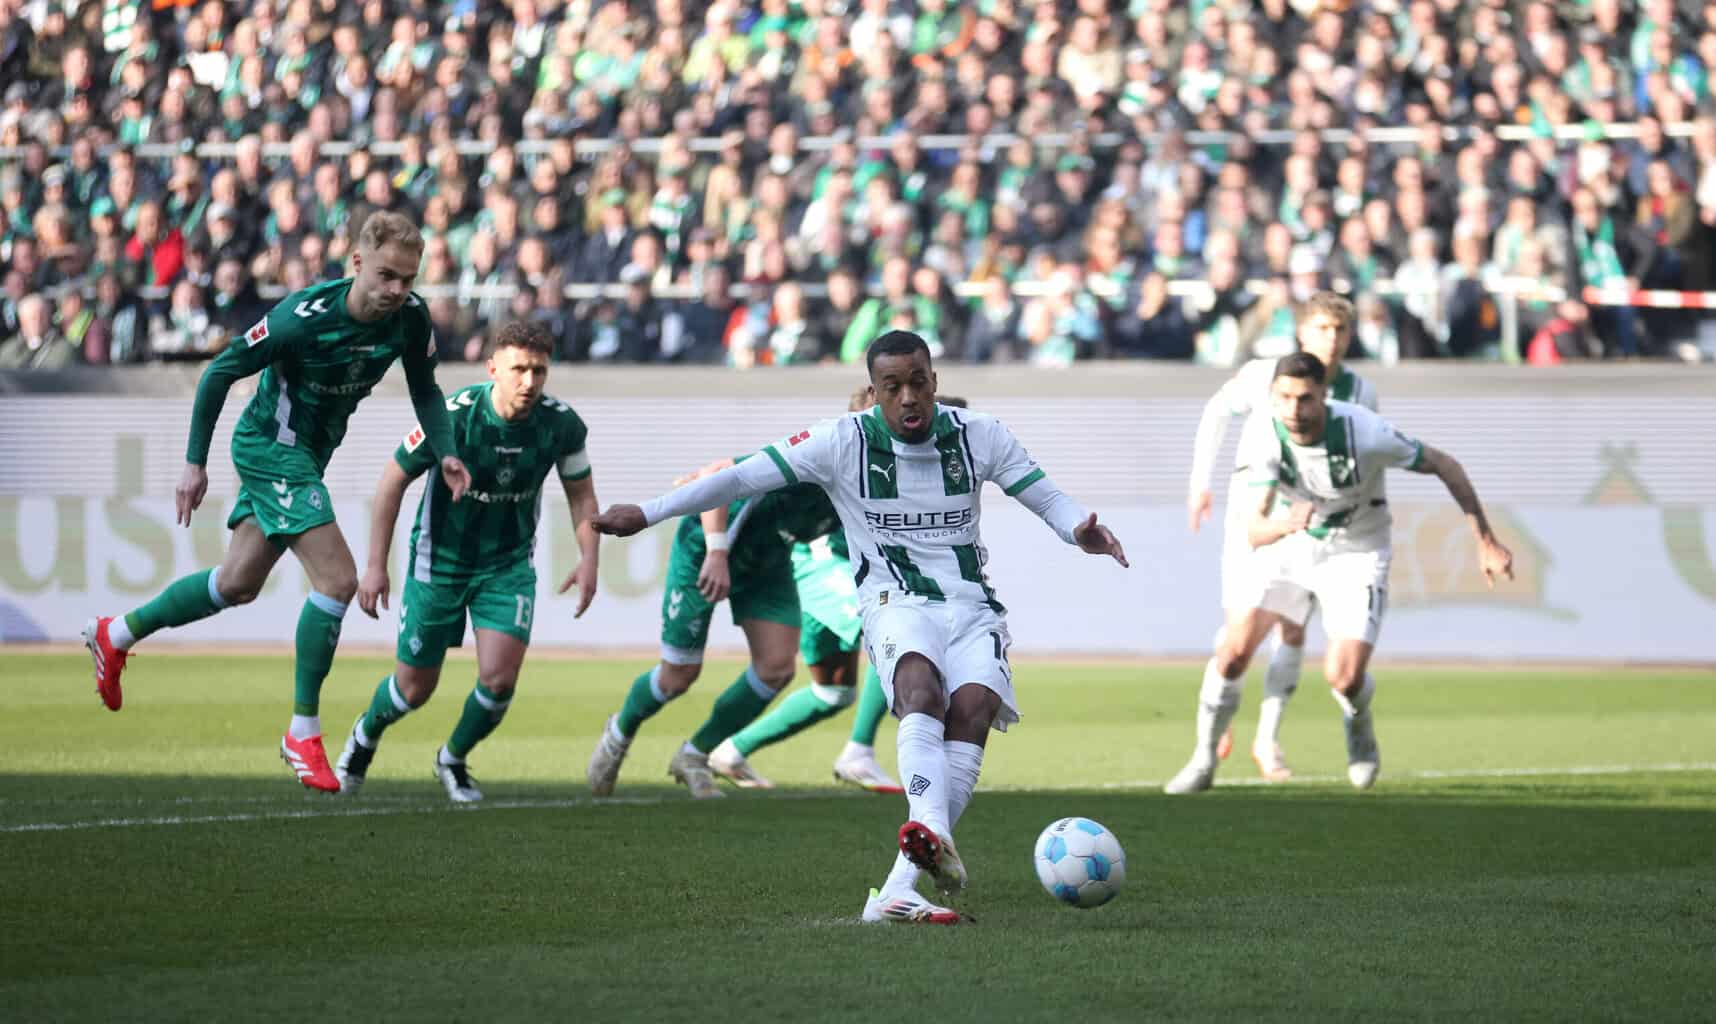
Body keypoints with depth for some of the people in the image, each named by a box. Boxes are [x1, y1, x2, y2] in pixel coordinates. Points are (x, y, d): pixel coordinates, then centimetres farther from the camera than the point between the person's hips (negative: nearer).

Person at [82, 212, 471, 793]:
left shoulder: (410, 318, -12)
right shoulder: (305, 316, -28)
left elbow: (424, 390, 6)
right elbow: (220, 372, -17)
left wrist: (445, 452, -11)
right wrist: (195, 462, -14)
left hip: (308, 454, 7)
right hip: (270, 446, -7)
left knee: (237, 585, 17)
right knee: (337, 579, -17)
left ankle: (117, 634, 37)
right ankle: (303, 733, -6)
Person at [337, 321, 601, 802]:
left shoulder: (562, 424, -16)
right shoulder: (453, 416, -24)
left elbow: (581, 495, 2)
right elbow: (394, 480, -13)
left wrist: (588, 559, -13)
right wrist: (376, 565, -14)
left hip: (509, 564, 2)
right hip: (440, 560, -2)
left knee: (499, 678, -14)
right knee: (415, 688, 6)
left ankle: (454, 760, 16)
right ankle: (365, 735, 42)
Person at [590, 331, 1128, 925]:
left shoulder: (979, 437, 5)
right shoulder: (845, 442, -1)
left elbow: (1046, 497, 10)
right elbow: (743, 478, 0)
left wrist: (1080, 530, -13)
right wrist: (647, 514, -3)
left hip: (972, 607, 2)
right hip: (896, 604, -2)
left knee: (973, 708, -27)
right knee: (921, 686, -36)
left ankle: (898, 890, -31)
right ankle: (935, 836, -58)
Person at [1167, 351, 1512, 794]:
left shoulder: (1364, 432, -31)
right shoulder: (1261, 434, -24)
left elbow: (1445, 467, -14)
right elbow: (1254, 531, -28)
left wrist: (1486, 542, -9)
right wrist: (1286, 523, -53)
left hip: (1355, 555, -2)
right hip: (1288, 545, 2)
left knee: (1344, 678, -17)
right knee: (1234, 649, -13)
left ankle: (1360, 733, 21)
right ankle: (1204, 759, 9)